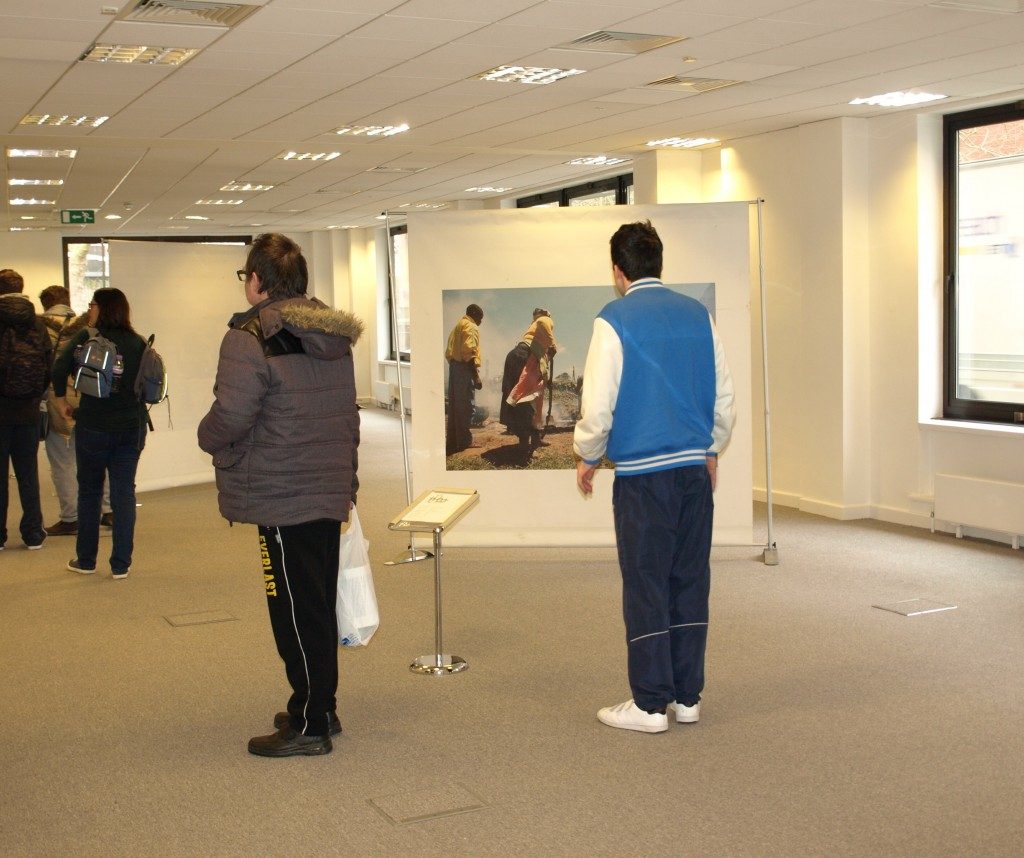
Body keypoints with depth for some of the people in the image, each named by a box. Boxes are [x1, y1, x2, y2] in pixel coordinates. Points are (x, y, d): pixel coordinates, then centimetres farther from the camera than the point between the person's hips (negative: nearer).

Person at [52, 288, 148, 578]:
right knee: (124, 494, 7)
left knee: (89, 492, 13)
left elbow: (60, 366, -17)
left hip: (92, 426, -2)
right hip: (131, 427, 2)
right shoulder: (137, 343, 2)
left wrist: (61, 399, -3)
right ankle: (121, 564, 6)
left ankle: (85, 560, 21)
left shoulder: (86, 338, -6)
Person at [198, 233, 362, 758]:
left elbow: (231, 417, -20)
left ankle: (308, 725, 9)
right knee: (320, 604, 16)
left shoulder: (251, 337, -14)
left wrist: (207, 436, 3)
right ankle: (320, 709, 28)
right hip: (330, 493, 8)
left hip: (282, 499, -8)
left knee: (296, 611, 0)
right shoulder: (333, 337, 12)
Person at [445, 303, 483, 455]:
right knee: (466, 405, -5)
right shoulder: (471, 327, -7)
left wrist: (453, 365, 18)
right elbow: (469, 352, -19)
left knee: (454, 405, 11)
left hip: (453, 366, 9)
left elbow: (449, 351, 17)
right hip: (464, 368, -9)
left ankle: (452, 440, 15)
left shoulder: (458, 326, 21)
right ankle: (464, 441, -3)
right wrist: (476, 376, -20)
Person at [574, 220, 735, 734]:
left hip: (643, 474, -5)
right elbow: (724, 396, 11)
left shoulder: (615, 321, -8)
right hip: (695, 467, 5)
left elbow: (598, 403, -9)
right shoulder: (698, 316, 7)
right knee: (691, 581, 11)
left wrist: (587, 457, 7)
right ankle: (687, 696, 18)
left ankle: (650, 705, 7)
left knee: (646, 586, 1)